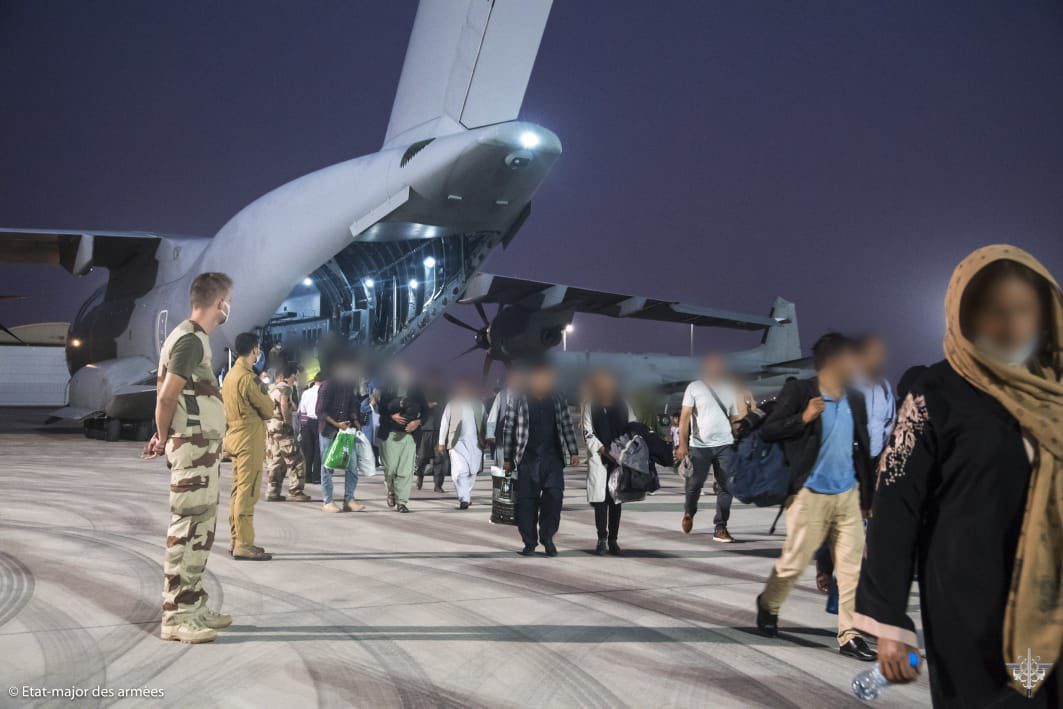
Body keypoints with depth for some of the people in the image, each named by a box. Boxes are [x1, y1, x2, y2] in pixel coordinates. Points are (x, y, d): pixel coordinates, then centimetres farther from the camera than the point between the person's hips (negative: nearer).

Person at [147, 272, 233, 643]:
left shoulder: (193, 338, 16)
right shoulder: (191, 340, -15)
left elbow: (168, 394, 18)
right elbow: (166, 398, -17)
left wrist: (165, 435, 12)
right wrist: (164, 438, -3)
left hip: (203, 447, 10)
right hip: (193, 446, -10)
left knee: (201, 528, 14)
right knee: (187, 529, -7)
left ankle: (193, 605, 22)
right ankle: (176, 616, -3)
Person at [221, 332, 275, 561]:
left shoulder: (230, 375, 14)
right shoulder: (248, 377, -16)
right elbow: (268, 410, -11)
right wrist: (263, 392, 8)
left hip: (235, 437, 10)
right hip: (249, 440, -10)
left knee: (238, 490, 13)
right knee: (247, 492, -9)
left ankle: (236, 540, 18)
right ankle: (244, 545, -9)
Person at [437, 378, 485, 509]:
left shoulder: (479, 404, 11)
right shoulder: (452, 404, 5)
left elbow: (485, 423, 10)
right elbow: (444, 423, 6)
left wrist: (485, 440, 1)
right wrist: (441, 443, 3)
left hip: (475, 443, 2)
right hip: (457, 443, -2)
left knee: (472, 472, 6)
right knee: (460, 471, -15)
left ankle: (466, 496, 25)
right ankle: (463, 499, -11)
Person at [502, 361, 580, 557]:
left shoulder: (558, 399, 7)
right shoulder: (518, 400, -2)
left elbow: (567, 426, 13)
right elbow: (508, 429, 1)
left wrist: (573, 452, 8)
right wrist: (507, 458, 0)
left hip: (553, 457, 2)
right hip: (528, 458, -2)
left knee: (554, 495, -7)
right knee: (527, 499, 0)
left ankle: (547, 537, 9)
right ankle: (529, 542, 11)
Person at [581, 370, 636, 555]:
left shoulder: (623, 405, 9)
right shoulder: (590, 406, 3)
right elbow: (588, 434, -1)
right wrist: (604, 450, -12)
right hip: (598, 457, -2)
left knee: (615, 498, 4)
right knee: (600, 497, -8)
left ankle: (612, 539, 10)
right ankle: (602, 538, -2)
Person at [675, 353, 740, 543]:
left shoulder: (729, 390, 14)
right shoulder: (694, 387, 4)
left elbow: (735, 419, 17)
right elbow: (685, 416, -1)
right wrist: (682, 444, -10)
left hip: (725, 444, 3)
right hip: (699, 445, -3)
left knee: (726, 486, -3)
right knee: (694, 484, 1)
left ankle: (720, 527, 4)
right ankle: (689, 513, 31)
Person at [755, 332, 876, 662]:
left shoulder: (855, 400, 9)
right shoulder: (798, 392, -8)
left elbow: (862, 447, 16)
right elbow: (767, 431, -11)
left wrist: (869, 493, 15)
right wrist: (804, 418, -24)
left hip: (849, 495, 5)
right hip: (810, 495, -5)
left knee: (853, 566, 2)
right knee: (794, 562, 4)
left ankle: (850, 635, 10)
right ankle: (768, 604, 32)